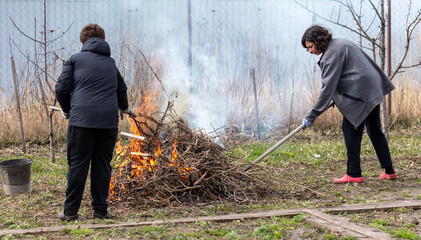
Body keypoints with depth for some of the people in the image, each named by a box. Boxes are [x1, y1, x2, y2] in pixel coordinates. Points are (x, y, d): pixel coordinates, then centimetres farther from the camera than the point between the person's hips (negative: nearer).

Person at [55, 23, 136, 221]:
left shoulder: (75, 59, 8)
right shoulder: (111, 63, 21)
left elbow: (62, 88, 3)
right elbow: (122, 89, 36)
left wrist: (67, 110, 22)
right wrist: (124, 108, 56)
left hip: (82, 120, -3)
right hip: (108, 121, 3)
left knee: (77, 165, 2)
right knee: (102, 165, 9)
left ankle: (70, 211, 7)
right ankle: (100, 210, 13)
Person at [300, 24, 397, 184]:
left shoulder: (332, 54, -14)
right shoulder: (340, 44, 17)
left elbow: (328, 87, -18)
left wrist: (311, 116, -16)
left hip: (359, 95, -11)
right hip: (373, 91, 11)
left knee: (350, 129, -4)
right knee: (374, 130, 15)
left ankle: (354, 174, -2)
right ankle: (389, 171, 19)